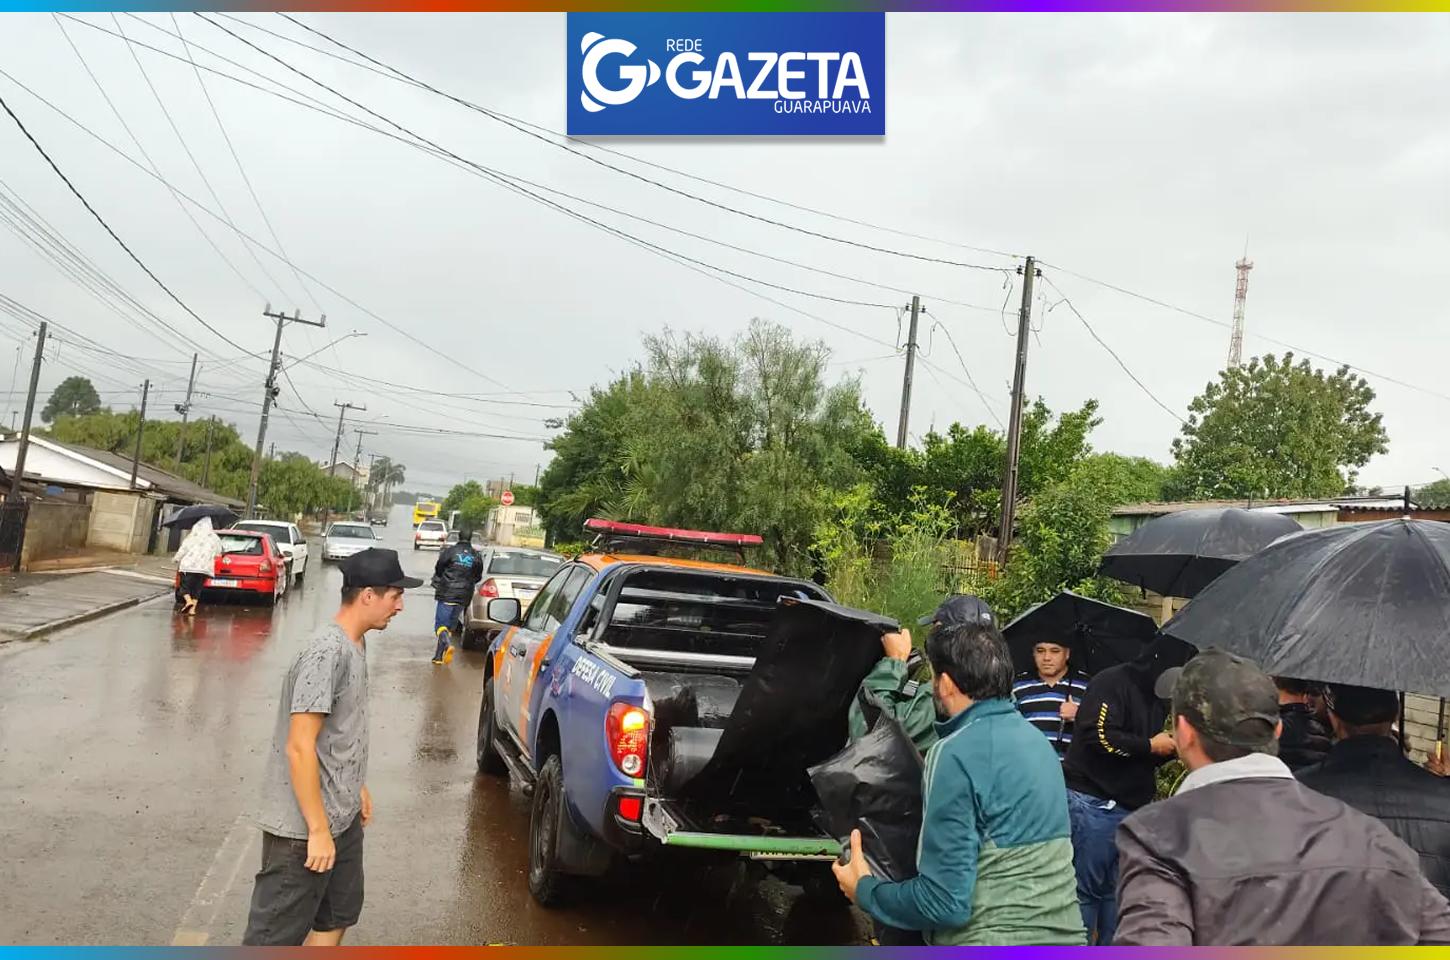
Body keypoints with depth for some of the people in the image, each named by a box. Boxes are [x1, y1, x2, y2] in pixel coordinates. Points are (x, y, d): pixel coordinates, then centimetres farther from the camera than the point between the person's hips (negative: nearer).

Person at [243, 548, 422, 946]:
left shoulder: (355, 646, 6)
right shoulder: (326, 653, -25)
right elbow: (300, 747, -25)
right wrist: (318, 830, -23)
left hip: (343, 817, 10)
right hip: (304, 827, -10)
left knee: (339, 913, 22)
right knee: (276, 936, 1)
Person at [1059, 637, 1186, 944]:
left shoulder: (1156, 699, 18)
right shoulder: (1111, 683, -11)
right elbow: (1099, 736, -22)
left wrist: (1171, 747, 5)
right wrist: (1150, 745, -12)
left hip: (1131, 805, 9)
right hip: (1093, 802, -9)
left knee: (1114, 890, 11)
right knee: (1087, 888, -3)